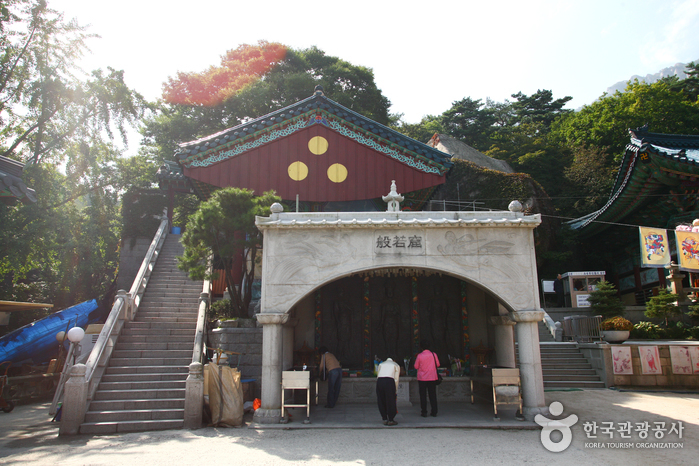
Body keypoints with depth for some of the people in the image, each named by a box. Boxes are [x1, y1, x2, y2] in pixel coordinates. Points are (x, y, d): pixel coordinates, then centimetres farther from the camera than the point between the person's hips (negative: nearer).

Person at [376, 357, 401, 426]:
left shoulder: (381, 364, 31)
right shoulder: (396, 365, 25)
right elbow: (396, 379, 13)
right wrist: (395, 390, 17)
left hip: (379, 381, 3)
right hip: (389, 381, -3)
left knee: (381, 401, 15)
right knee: (391, 401, 9)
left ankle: (385, 420, 22)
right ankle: (390, 420, 16)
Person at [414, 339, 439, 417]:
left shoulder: (420, 356, -11)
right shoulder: (433, 354, -4)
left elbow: (416, 366, -4)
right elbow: (438, 365, 6)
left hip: (422, 378, -2)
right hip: (432, 378, 2)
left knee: (423, 395, 6)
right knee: (433, 395, 9)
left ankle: (424, 412, 6)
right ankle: (434, 412, 10)